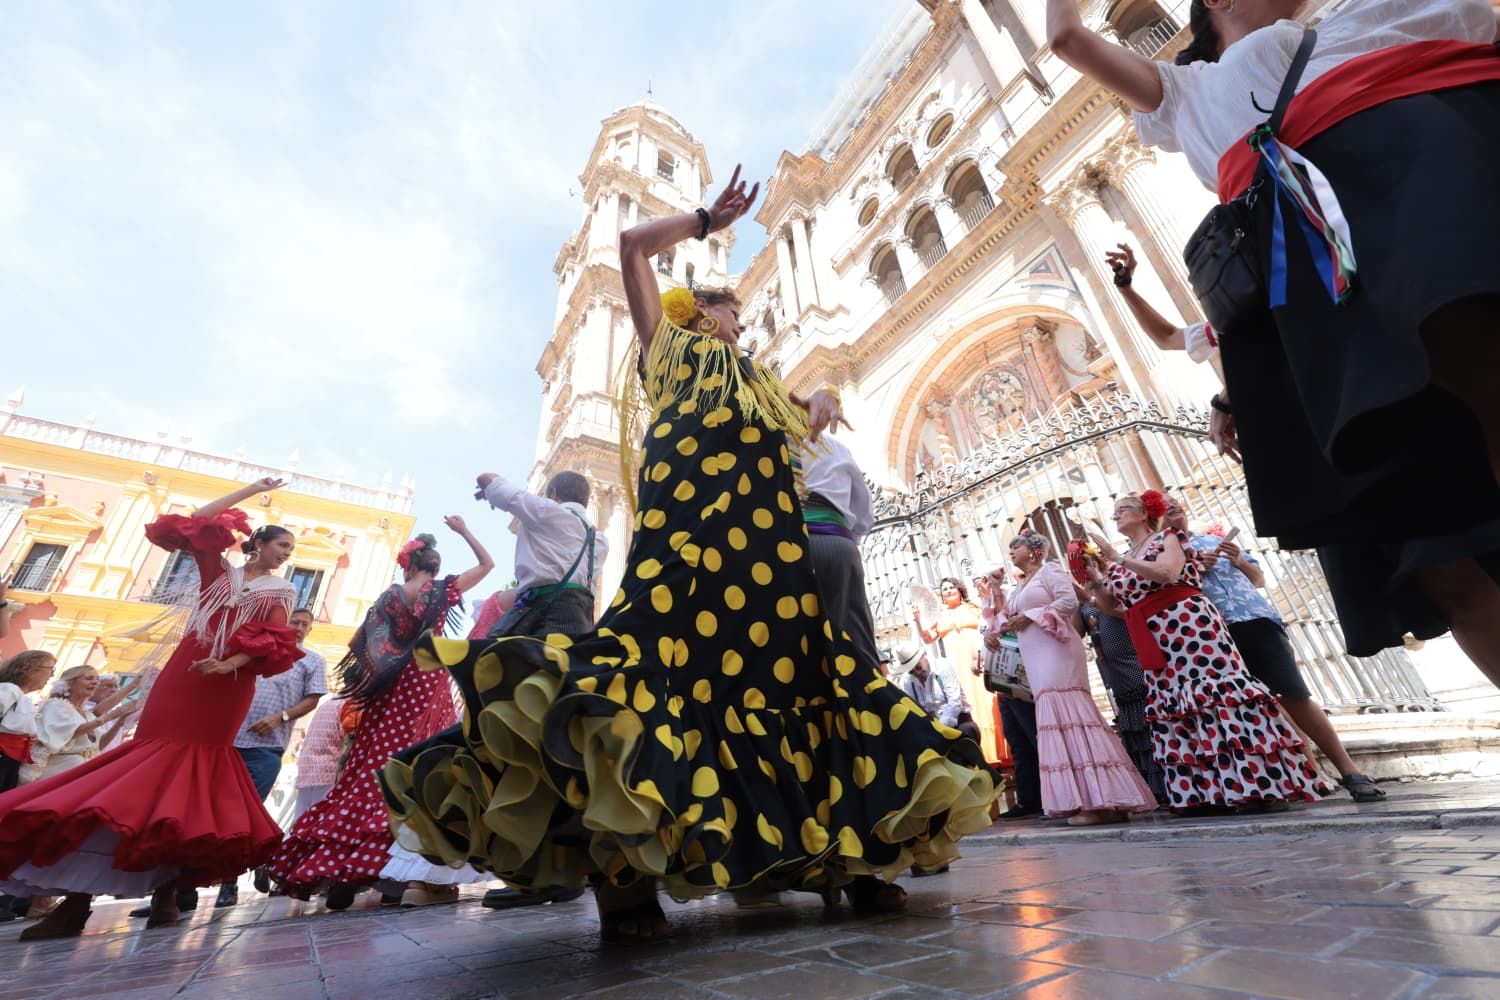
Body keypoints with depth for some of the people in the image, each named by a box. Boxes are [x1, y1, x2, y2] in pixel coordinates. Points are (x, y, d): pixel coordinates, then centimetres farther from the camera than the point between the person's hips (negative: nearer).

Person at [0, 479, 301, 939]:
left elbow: (274, 643, -1)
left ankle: (166, 890, 1)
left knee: (198, 767, -5)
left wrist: (228, 665, -17)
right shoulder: (220, 570, 14)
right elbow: (194, 522, 5)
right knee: (158, 755, -6)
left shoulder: (280, 591, 11)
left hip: (230, 685, -1)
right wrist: (251, 490, 5)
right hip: (183, 673, 1)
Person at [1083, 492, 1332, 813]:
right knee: (1174, 706, 3)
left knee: (1215, 692, -11)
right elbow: (1109, 603, 14)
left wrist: (1120, 560, -16)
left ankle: (1265, 785, -4)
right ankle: (1204, 792, 7)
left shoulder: (1167, 537, 3)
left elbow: (1167, 573, -17)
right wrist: (1094, 577, -1)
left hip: (1188, 624, -6)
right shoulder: (1120, 561, 19)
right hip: (1157, 643, 6)